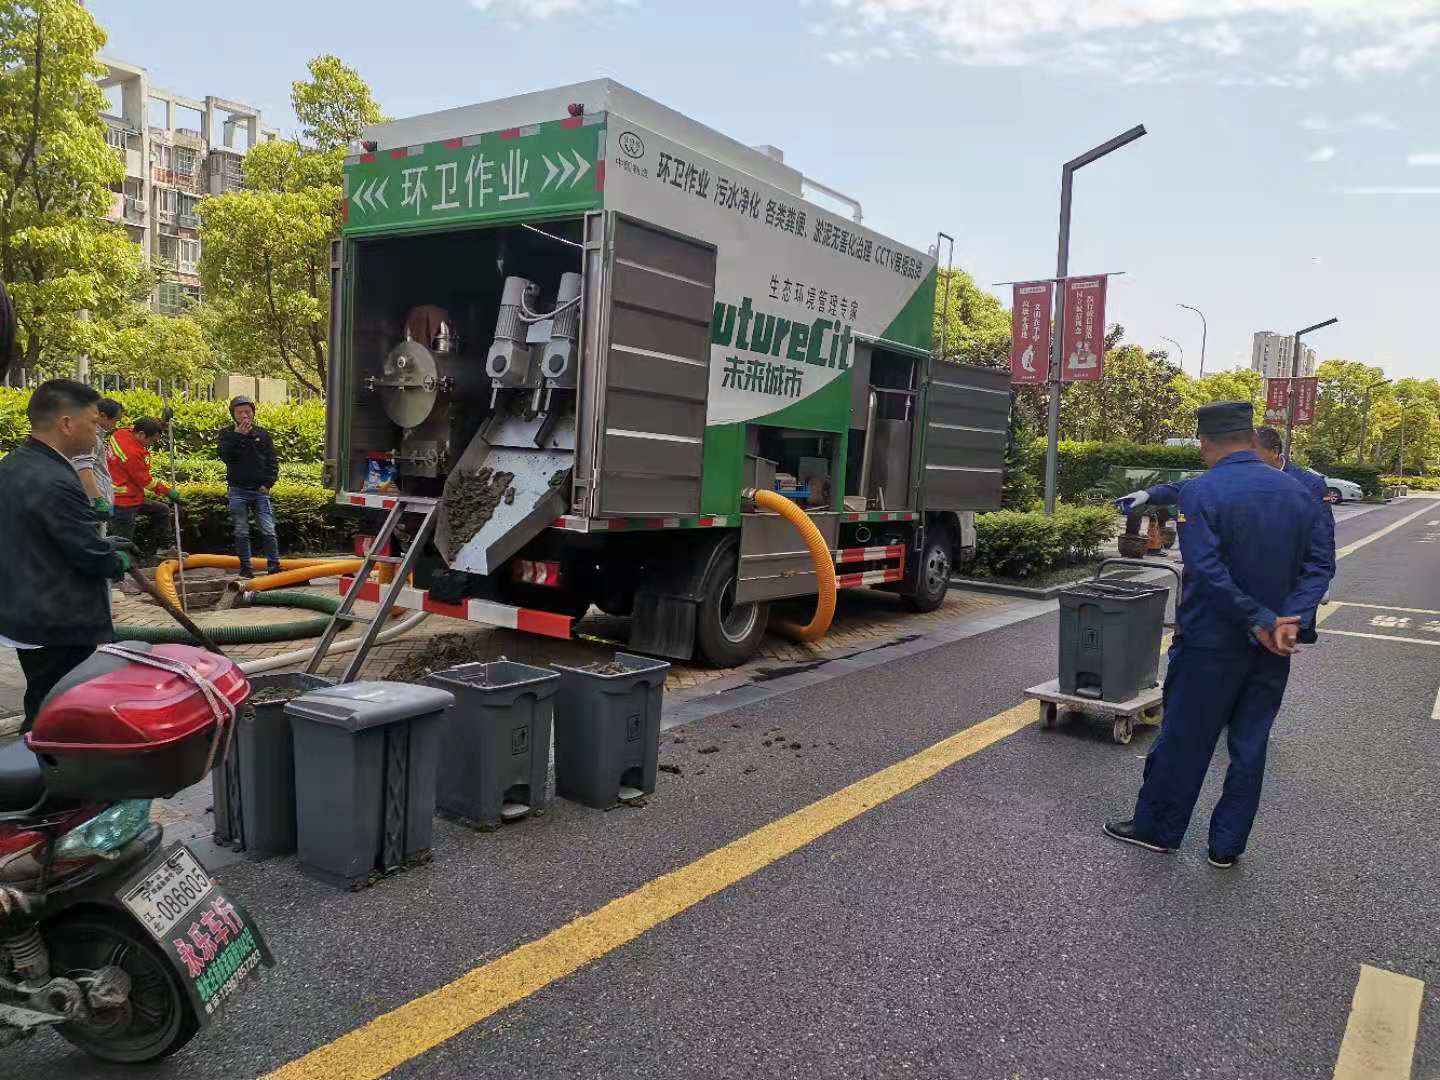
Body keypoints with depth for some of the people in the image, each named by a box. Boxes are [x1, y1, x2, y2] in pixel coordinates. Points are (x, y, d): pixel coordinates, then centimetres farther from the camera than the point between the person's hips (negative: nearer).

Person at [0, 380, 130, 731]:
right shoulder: (55, 483, -25)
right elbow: (96, 557, -21)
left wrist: (103, 546, 13)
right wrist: (119, 561, 1)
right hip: (60, 625, -10)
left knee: (42, 712, 20)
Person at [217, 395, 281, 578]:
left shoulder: (262, 434, 9)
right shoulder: (228, 434, 5)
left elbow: (272, 462, 9)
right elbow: (225, 456, -13)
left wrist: (268, 483, -2)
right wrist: (238, 435, -18)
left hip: (260, 490, 0)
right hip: (238, 491, 0)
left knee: (268, 531, -6)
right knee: (241, 533, 4)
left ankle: (274, 566, -2)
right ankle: (245, 568, 11)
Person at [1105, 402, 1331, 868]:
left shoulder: (1199, 492, -16)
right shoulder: (1297, 493, 3)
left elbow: (1208, 571, -24)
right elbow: (1316, 567, -1)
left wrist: (1259, 621, -17)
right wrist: (1288, 619, -11)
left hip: (1211, 642, -5)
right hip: (1272, 650, 5)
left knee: (1184, 740, 8)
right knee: (1249, 745, 14)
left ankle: (1156, 828, 23)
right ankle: (1228, 845, 24)